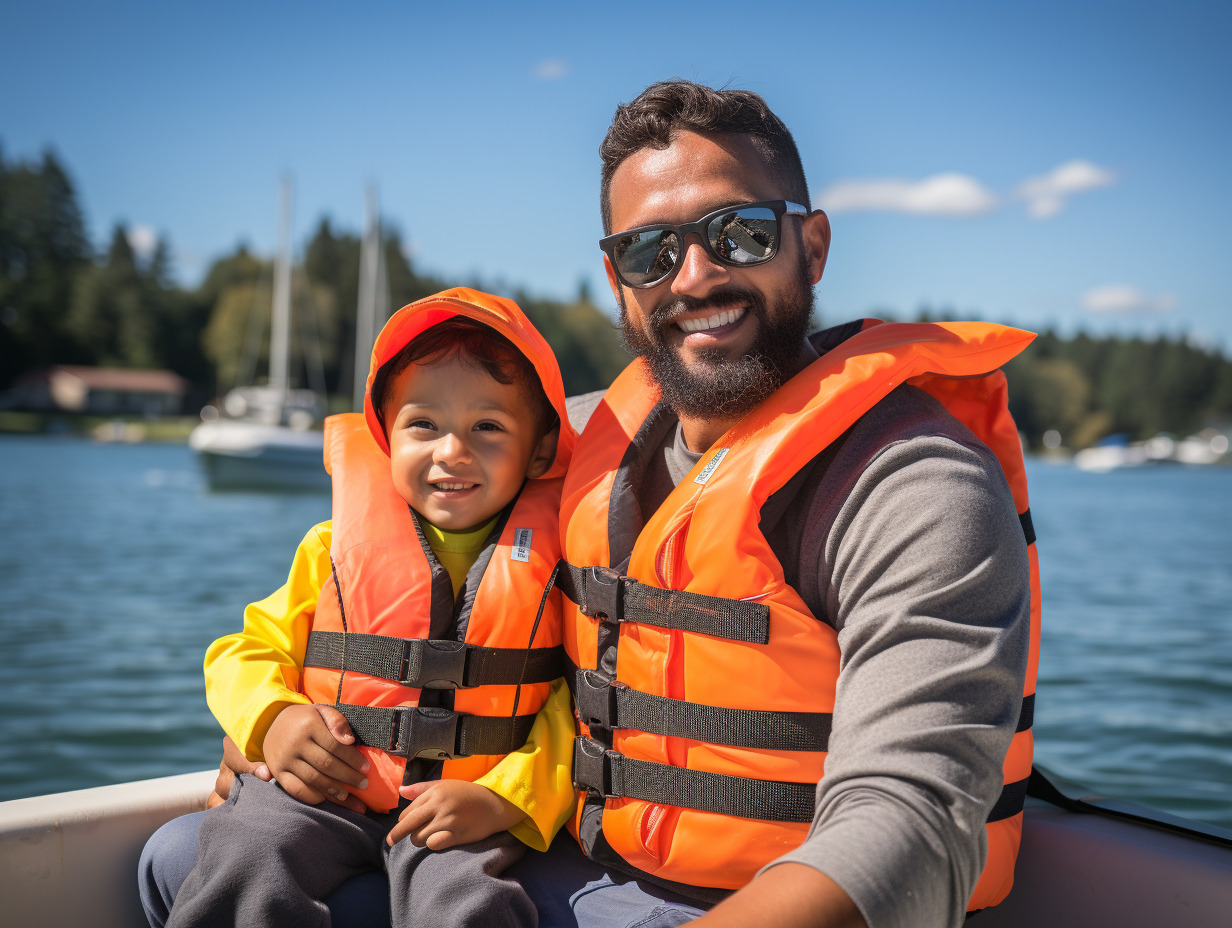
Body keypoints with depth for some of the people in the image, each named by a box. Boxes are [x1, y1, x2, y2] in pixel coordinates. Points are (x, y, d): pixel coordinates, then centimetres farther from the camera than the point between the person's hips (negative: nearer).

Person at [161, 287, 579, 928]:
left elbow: (582, 704, -3)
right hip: (324, 794, 2)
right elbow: (250, 649, 13)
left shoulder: (553, 561, 0)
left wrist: (504, 799, -15)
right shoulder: (336, 548, 5)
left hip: (468, 811, -1)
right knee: (248, 866, -25)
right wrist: (272, 720, -8)